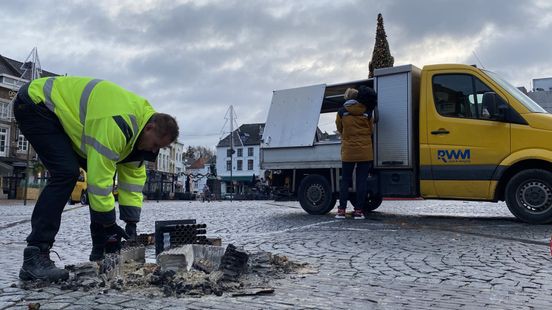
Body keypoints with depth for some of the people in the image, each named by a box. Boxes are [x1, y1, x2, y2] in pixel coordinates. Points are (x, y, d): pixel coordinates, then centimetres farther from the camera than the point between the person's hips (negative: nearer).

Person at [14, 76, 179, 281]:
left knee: (100, 171, 4)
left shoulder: (137, 128, -3)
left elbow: (134, 176, 1)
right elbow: (99, 176, -33)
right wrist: (109, 223, -23)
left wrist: (131, 223, -2)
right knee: (66, 173, -26)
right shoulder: (118, 124, -34)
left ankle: (102, 250, 11)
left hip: (64, 114, 10)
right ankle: (34, 258, -23)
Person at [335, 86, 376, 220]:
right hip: (365, 152, 0)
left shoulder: (341, 112, -1)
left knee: (345, 180, 8)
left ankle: (341, 210, 7)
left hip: (348, 152, 0)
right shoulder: (366, 112, 0)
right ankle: (358, 211, 3)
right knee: (361, 181, 3)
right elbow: (370, 130, 12)